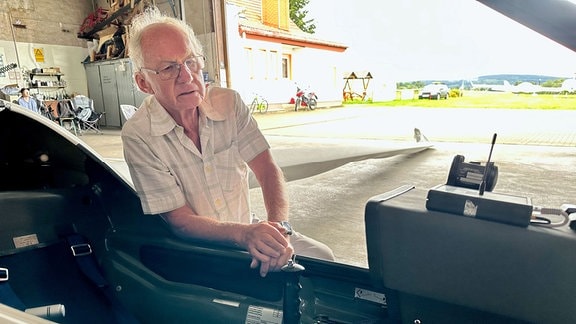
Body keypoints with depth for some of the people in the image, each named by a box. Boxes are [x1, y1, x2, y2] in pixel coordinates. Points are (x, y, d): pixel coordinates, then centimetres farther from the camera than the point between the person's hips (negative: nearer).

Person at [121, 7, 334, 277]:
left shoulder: (229, 102, -6)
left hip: (246, 232, 4)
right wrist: (245, 234, -36)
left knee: (321, 256, -10)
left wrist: (279, 226, -30)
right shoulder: (138, 136, -17)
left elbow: (267, 169, -11)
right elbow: (179, 221, -18)